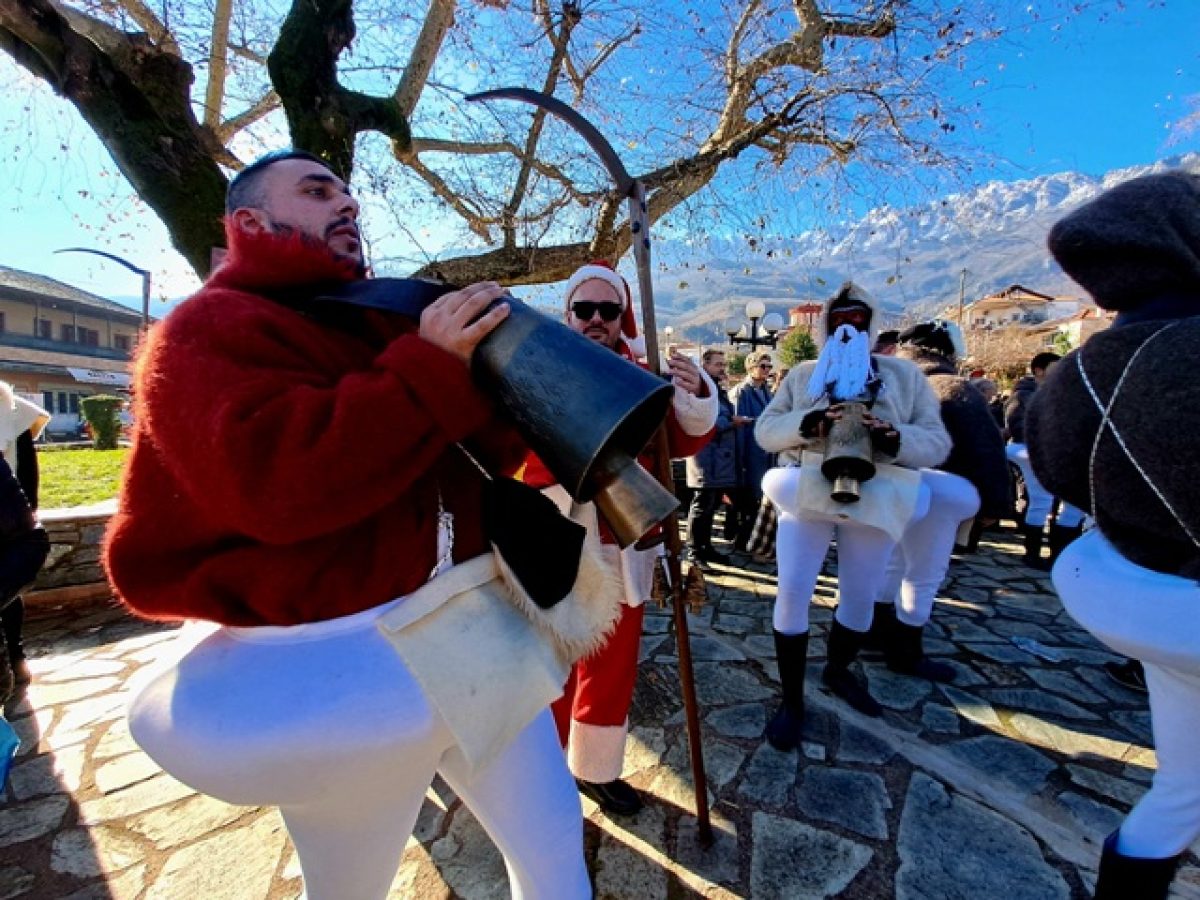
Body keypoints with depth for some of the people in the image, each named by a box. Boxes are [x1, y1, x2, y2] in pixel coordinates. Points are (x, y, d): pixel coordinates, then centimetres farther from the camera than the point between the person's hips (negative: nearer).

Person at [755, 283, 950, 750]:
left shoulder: (905, 375, 5)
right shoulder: (802, 375, 7)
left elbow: (937, 441, -2)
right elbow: (764, 429, -2)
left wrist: (895, 439, -25)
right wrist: (808, 424, -22)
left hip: (873, 500, 1)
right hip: (806, 494, -1)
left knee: (861, 598, 14)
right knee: (792, 593, -4)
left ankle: (838, 670, 43)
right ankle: (792, 701, 14)